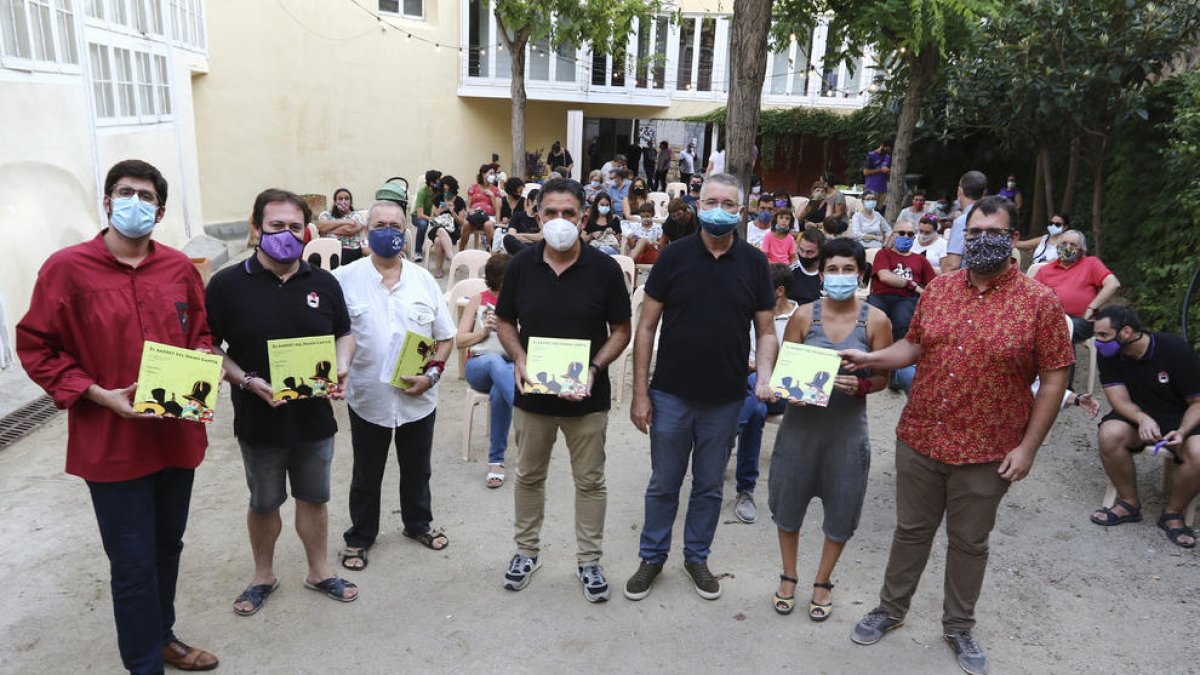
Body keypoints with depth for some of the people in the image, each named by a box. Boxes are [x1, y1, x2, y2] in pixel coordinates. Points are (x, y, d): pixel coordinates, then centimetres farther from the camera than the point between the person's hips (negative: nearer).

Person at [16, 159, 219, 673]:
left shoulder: (179, 267, 3)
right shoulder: (67, 268, -9)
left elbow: (201, 332, 14)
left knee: (167, 549, 21)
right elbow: (35, 348, -6)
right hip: (111, 443, -4)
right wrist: (99, 395, -16)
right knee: (134, 566, 3)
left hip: (178, 434, 5)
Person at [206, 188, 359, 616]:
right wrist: (247, 381, -20)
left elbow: (344, 335, 11)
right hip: (259, 418, -2)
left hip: (315, 416, 2)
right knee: (263, 502, 16)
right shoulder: (228, 284, -9)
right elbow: (208, 347, -6)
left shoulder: (324, 283, 0)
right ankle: (263, 576, 37)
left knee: (314, 498, 16)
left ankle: (319, 571, 35)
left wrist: (341, 366, -10)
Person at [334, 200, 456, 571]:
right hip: (368, 398, -2)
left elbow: (445, 337, 3)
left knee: (417, 470, 20)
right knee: (366, 475, 15)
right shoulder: (345, 279, -7)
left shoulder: (424, 280, 0)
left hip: (419, 398, 2)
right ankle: (359, 537, 36)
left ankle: (418, 523, 43)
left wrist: (432, 373, -10)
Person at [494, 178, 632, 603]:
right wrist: (519, 360, -13)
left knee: (590, 480, 11)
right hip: (532, 393, 2)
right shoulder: (521, 265, -3)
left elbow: (621, 329, -2)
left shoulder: (605, 269, -9)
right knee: (529, 475, 17)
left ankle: (589, 560, 28)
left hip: (587, 396, -1)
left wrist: (595, 367, -18)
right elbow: (505, 322, 6)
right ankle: (527, 551, 36)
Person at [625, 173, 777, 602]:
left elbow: (767, 331, 4)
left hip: (725, 400, 1)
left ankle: (697, 557, 35)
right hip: (671, 394, -1)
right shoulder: (674, 255, -5)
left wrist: (764, 375, -16)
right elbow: (647, 327, -4)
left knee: (709, 486, 16)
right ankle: (652, 556, 31)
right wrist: (640, 393, -7)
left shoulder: (754, 263, -1)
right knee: (663, 483, 12)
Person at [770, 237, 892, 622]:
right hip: (801, 422, 1)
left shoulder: (875, 320, -5)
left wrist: (860, 385, -20)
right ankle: (789, 577, 35)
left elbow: (883, 377, 0)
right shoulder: (804, 316, -4)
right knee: (789, 502, 11)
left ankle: (822, 582, 35)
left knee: (841, 510, 9)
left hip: (848, 428, 0)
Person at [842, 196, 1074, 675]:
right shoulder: (939, 288, 2)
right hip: (919, 440, 3)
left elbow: (1054, 378, -7)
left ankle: (959, 627, 36)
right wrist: (869, 358, -7)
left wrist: (1027, 447, -9)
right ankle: (891, 609, 36)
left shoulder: (1039, 302, -9)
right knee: (911, 531, 17)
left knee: (970, 543, 15)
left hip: (987, 454, -2)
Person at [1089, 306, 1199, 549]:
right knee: (1109, 435, -32)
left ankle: (1172, 513, -4)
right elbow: (1120, 399, -13)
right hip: (1136, 415, 2)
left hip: (1180, 419, -2)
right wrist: (1143, 419, -34)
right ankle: (1129, 503, -9)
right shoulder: (1107, 354, -11)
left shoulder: (1176, 350, -18)